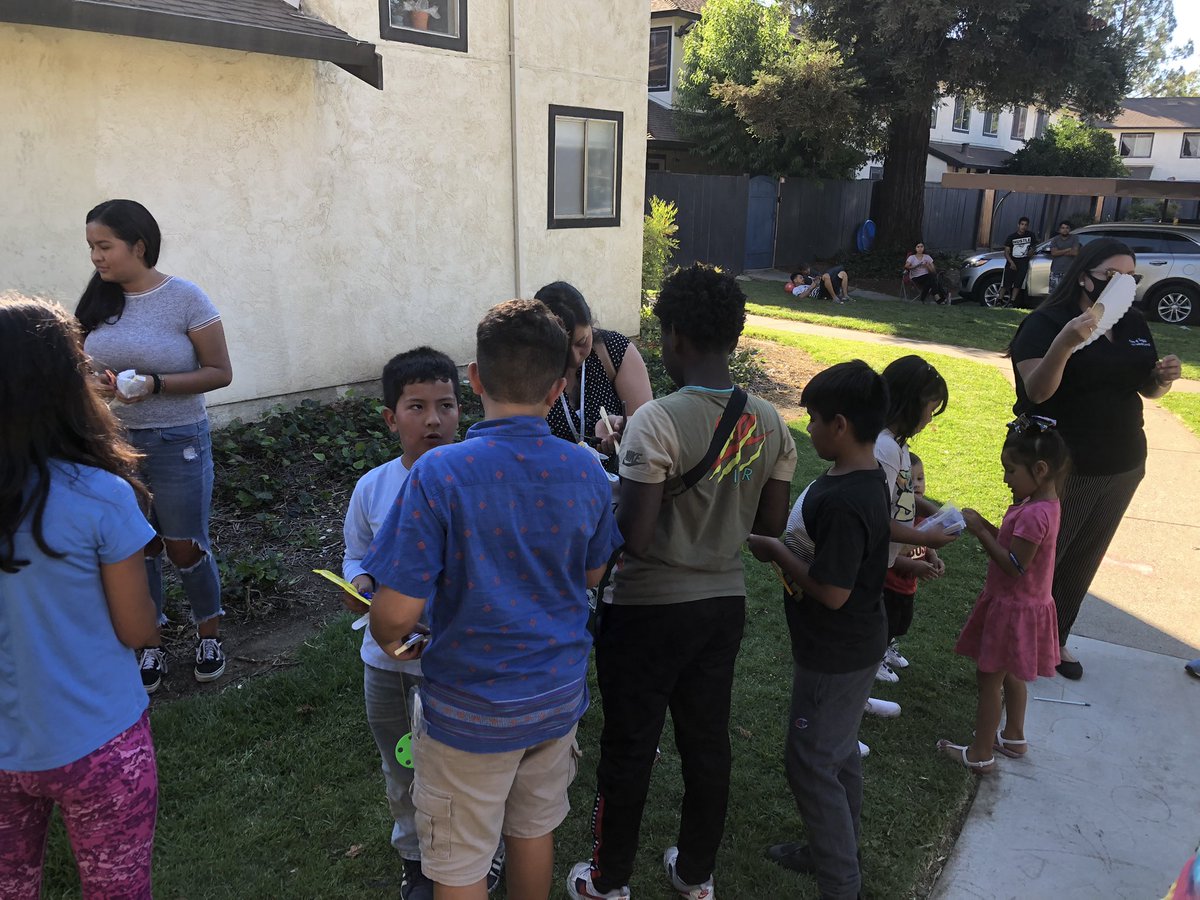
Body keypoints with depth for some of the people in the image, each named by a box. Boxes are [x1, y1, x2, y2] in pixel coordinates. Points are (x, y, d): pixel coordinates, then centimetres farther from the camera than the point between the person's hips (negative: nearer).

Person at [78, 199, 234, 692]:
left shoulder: (185, 298, -11)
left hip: (177, 442, -4)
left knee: (185, 547, 6)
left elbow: (220, 372, -11)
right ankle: (150, 645, 30)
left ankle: (209, 633, 30)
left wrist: (154, 384, -22)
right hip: (113, 442, 4)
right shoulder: (97, 300, 2)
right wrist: (93, 383, -12)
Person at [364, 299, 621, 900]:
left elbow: (396, 613, -22)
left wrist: (387, 640, 0)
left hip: (471, 710, -4)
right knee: (534, 829, 27)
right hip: (558, 694, 5)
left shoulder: (439, 475, -25)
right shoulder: (586, 472, -9)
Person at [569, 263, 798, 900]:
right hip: (725, 603, 6)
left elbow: (633, 538, -24)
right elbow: (771, 525, 3)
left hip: (649, 609, -5)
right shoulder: (769, 423, -3)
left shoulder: (657, 421, -23)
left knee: (628, 748, 13)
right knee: (708, 741, 20)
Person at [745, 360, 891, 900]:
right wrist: (783, 545, 2)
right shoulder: (865, 479, 2)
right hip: (852, 646, 10)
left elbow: (832, 590, -28)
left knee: (810, 763, 5)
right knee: (839, 754, 23)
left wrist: (774, 551, -17)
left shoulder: (842, 501, -30)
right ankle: (836, 851, 41)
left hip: (834, 657, -10)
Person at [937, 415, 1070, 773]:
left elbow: (1014, 565, -28)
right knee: (1009, 674, 24)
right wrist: (984, 525, -6)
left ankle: (980, 754, 16)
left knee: (988, 677, 3)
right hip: (1017, 604, 9)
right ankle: (1013, 737, 41)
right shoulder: (1042, 504, 2)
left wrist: (980, 532, -22)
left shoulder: (1034, 514, -29)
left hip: (1013, 609, -9)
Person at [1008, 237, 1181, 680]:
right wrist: (1065, 342, -39)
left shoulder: (1134, 324, 6)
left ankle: (1055, 638, 34)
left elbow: (1147, 389, 14)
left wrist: (1163, 378, -8)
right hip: (1060, 467, -6)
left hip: (1122, 467, 7)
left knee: (1083, 561, 18)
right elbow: (1036, 391, -24)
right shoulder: (1047, 322, -13)